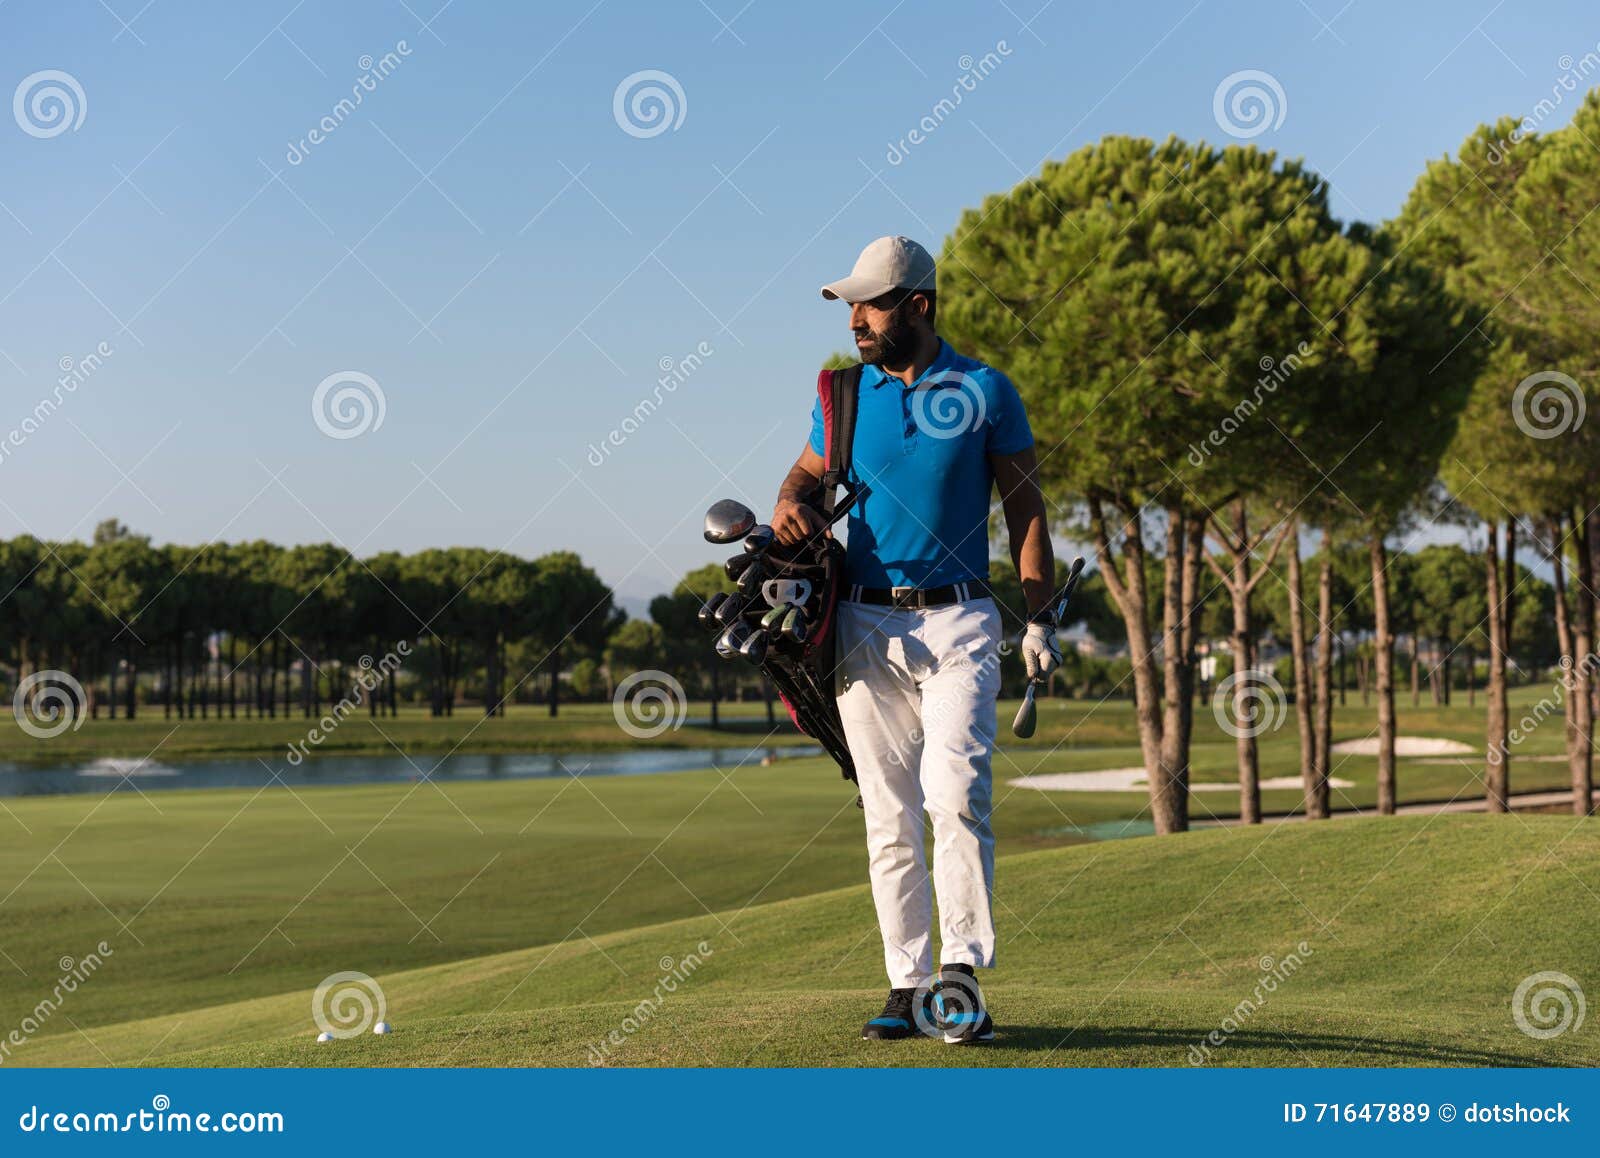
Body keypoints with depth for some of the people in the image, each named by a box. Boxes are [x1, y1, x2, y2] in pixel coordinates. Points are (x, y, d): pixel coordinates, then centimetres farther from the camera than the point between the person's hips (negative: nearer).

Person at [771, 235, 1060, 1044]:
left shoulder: (986, 392, 1)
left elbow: (1025, 506, 4)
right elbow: (807, 470, 21)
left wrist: (1040, 619, -3)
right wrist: (791, 503, -5)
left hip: (958, 622, -3)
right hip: (866, 626, 3)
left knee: (956, 792, -18)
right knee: (888, 815, 4)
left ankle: (963, 971, -14)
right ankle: (909, 985, 9)